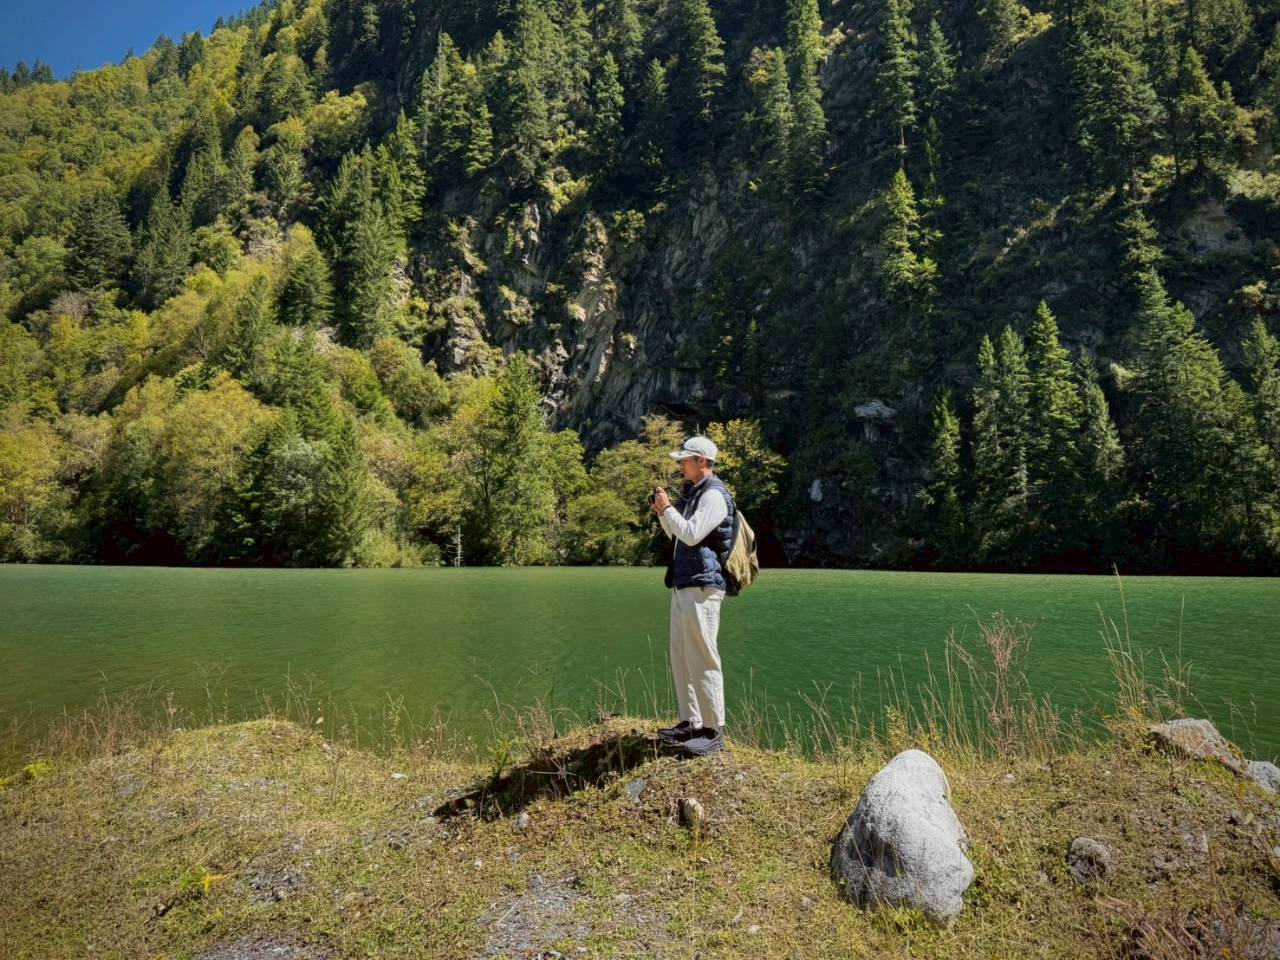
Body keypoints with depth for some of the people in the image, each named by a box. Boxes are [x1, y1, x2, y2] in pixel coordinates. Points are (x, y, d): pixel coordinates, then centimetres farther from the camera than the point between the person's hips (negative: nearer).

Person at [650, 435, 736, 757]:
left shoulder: (714, 495, -11)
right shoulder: (694, 494, 20)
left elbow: (691, 534, -22)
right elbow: (676, 534, 28)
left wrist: (668, 507, -10)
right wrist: (662, 512, 12)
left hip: (702, 588, -10)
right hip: (682, 586, 10)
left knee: (703, 660, -8)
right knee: (681, 658, 12)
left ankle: (714, 731, -2)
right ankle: (691, 723, 20)